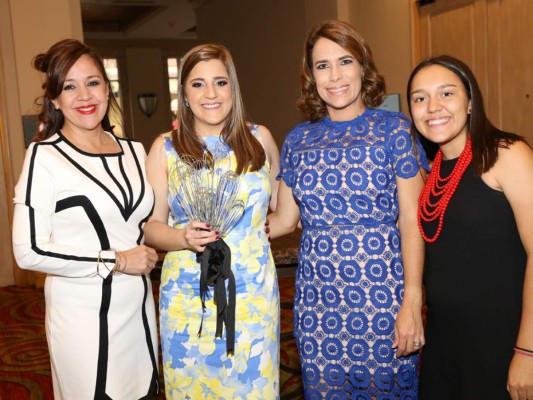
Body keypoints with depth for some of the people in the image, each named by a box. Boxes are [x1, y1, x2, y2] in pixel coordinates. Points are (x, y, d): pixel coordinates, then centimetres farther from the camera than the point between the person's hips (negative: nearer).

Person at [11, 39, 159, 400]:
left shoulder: (134, 150, 6)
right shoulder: (44, 156, -12)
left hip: (138, 306, 6)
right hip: (83, 314, -5)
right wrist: (115, 261, -15)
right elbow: (29, 251, -16)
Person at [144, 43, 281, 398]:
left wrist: (255, 230, 3)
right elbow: (151, 224, 0)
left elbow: (280, 206, 17)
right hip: (188, 298, 0)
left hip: (253, 294, 1)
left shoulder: (260, 139, 3)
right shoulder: (166, 148, 0)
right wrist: (184, 238, -17)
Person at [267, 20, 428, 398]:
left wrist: (412, 302, -12)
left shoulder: (394, 128, -2)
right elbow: (284, 219, 12)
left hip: (382, 293, -3)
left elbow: (411, 221, -5)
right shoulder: (298, 140, 7)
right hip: (318, 298, 3)